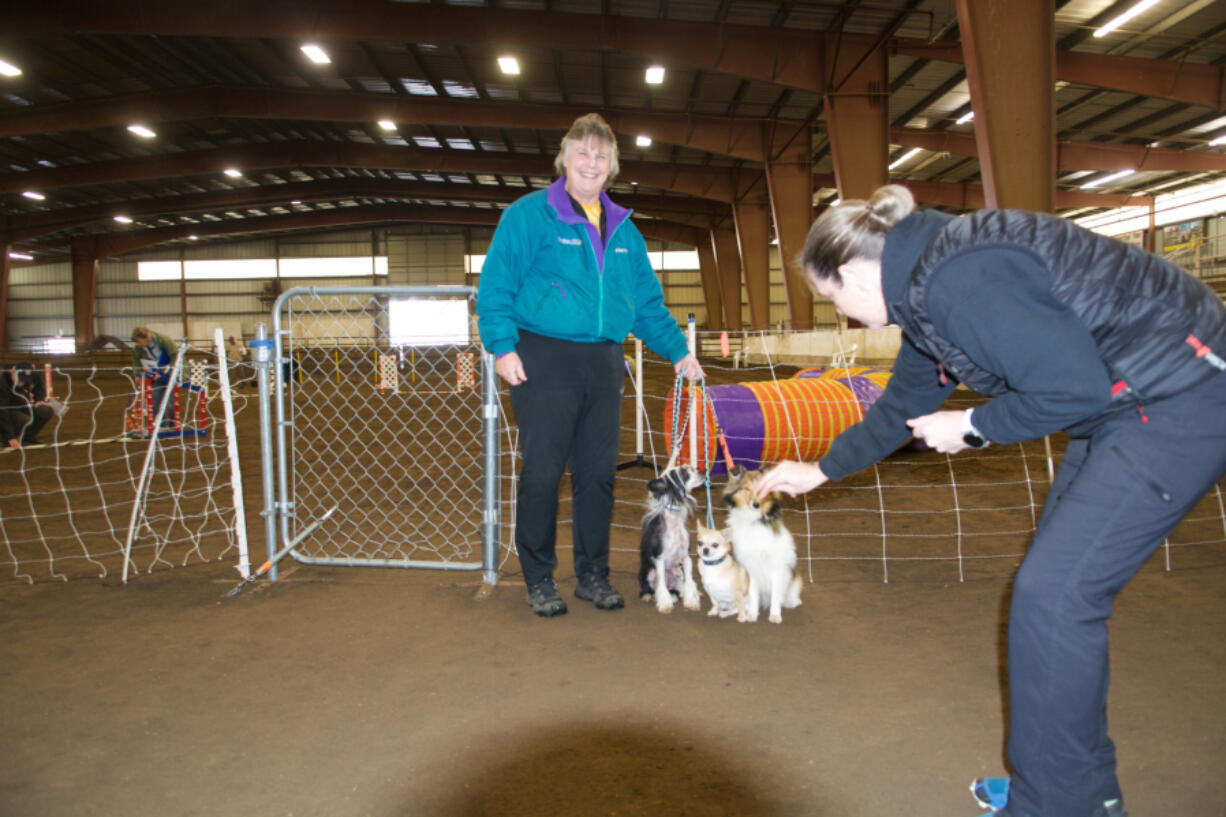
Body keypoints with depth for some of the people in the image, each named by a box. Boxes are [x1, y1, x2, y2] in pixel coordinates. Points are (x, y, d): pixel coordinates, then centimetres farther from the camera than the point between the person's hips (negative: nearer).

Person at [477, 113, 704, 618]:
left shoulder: (624, 230, 18)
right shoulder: (528, 216, 0)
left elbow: (648, 304, 21)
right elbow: (495, 286, -5)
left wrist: (678, 350, 14)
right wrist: (502, 346, -15)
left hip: (603, 363, 5)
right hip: (545, 361, -5)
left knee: (598, 474, 8)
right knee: (542, 473, -2)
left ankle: (593, 576, 22)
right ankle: (539, 581, 14)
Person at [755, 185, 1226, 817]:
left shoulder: (960, 282, -25)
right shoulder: (925, 287, 8)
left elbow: (1076, 388, -27)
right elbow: (904, 405, 21)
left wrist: (974, 426, -11)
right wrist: (821, 470, 29)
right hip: (1125, 401, 10)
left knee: (1052, 594, -10)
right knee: (1060, 587, 12)